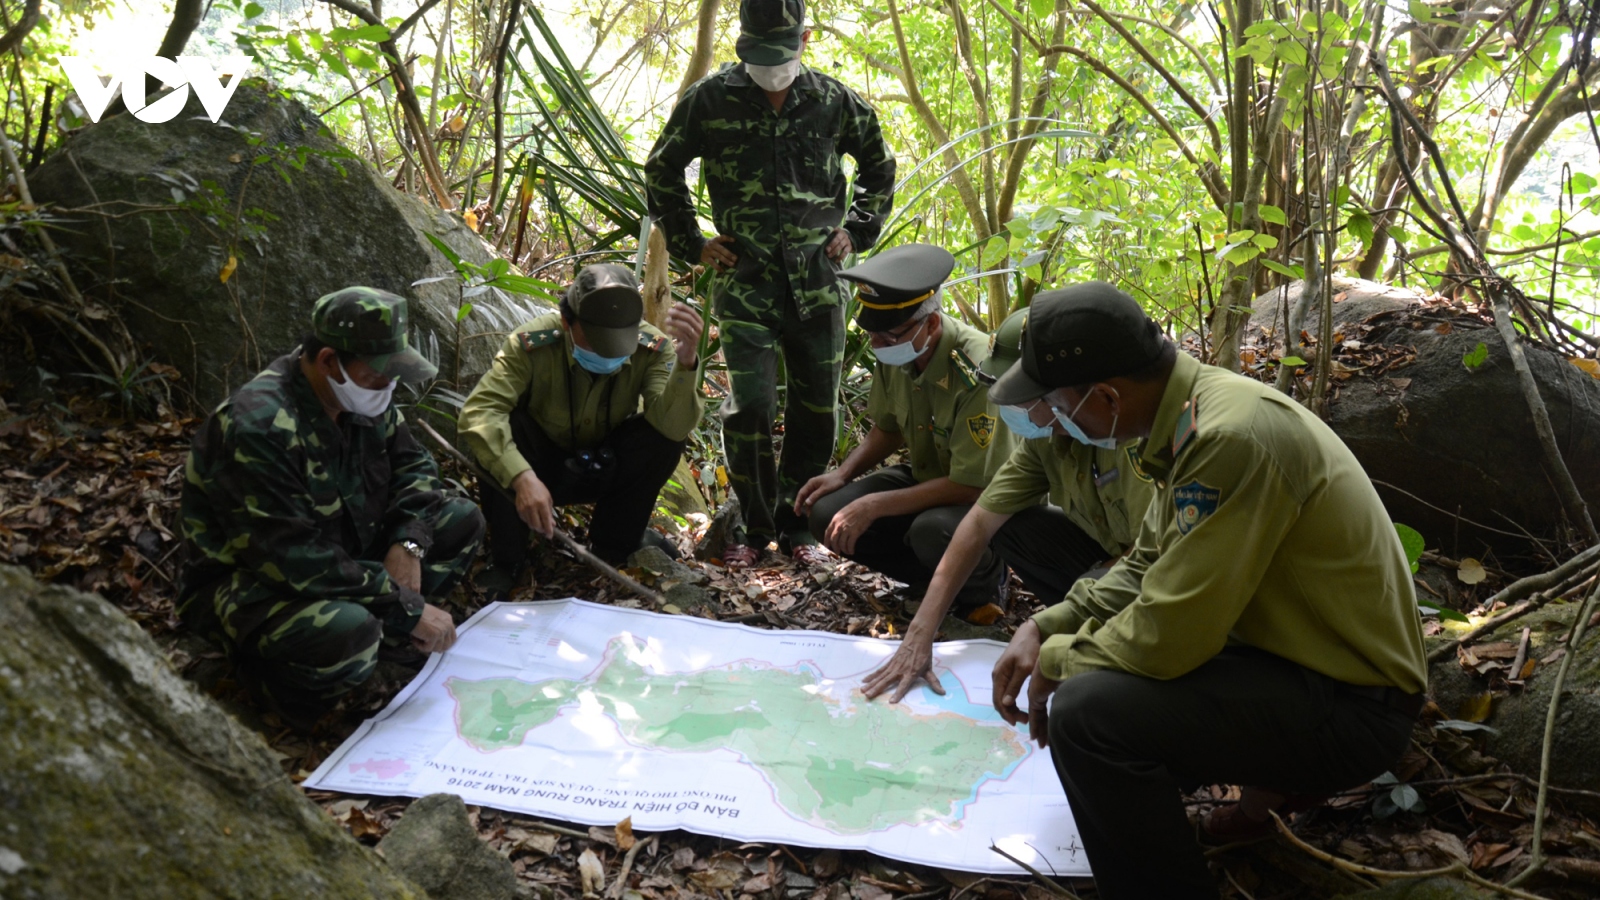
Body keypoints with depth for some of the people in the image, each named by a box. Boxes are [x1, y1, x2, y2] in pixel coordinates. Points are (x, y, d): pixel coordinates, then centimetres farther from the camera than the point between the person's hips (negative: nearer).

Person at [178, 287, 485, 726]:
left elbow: (412, 464, 5)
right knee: (349, 636, -38)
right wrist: (407, 607, -28)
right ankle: (280, 678, -5)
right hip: (250, 583, -8)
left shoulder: (361, 395, -5)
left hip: (342, 553, 8)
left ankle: (376, 624, -4)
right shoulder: (258, 429, -30)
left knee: (462, 521, -3)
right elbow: (297, 562, -32)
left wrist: (409, 543, -15)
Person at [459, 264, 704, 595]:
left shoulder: (653, 348, -23)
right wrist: (521, 477, -53)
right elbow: (478, 411, -39)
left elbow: (674, 426, -36)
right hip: (543, 466, -1)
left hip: (607, 470, 2)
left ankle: (615, 542, -2)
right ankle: (506, 559, -12)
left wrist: (686, 362, -54)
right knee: (501, 427, -32)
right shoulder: (532, 343, -29)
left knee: (666, 435, -26)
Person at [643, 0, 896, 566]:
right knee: (749, 406, -8)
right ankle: (753, 526, 10)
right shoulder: (711, 99, -2)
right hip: (744, 280, -2)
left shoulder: (833, 102, 4)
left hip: (817, 280, 3)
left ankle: (795, 520, 23)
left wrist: (858, 230, 11)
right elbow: (661, 171, 11)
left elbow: (880, 167, 21)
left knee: (816, 408, 7)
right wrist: (689, 243, 5)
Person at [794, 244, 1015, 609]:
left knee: (933, 531, -38)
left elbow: (970, 485, -30)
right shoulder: (894, 352, -9)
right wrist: (842, 474, -8)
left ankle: (984, 581, -2)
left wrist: (874, 505, -29)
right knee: (827, 515, -12)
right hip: (926, 477, 7)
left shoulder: (978, 371, -31)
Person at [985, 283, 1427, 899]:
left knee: (1088, 709, -27)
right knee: (1084, 645, 18)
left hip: (1352, 708, -10)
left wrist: (1056, 661, -10)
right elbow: (1146, 568, 11)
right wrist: (1043, 629, -1)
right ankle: (1271, 775, 19)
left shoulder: (1231, 438, -29)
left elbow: (1165, 636, -28)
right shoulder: (1191, 413, 0)